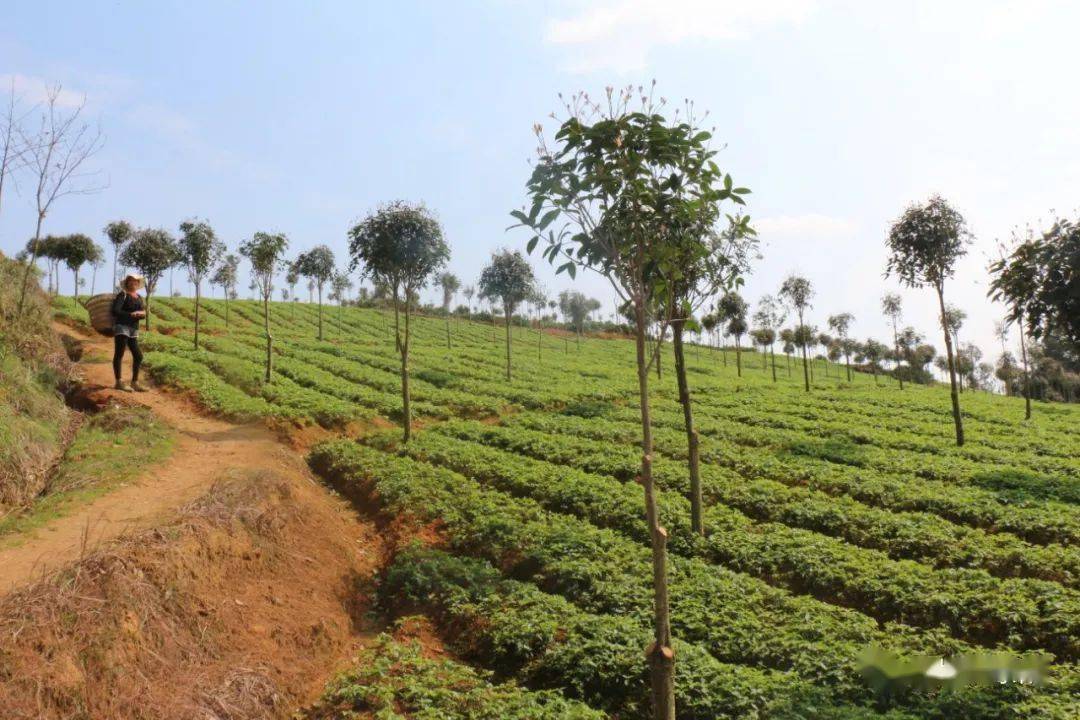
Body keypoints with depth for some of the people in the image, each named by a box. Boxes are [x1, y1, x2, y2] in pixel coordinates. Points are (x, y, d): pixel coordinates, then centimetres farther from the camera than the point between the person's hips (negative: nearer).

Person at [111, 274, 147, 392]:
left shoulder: (139, 298, 17)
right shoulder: (122, 295, -2)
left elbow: (144, 314, 12)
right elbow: (115, 311, -12)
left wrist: (141, 313, -11)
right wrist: (131, 314, -17)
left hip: (133, 329, 7)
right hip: (121, 326, -7)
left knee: (138, 356, 5)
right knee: (119, 354, -10)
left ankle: (134, 383, 12)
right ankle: (119, 382, -14)